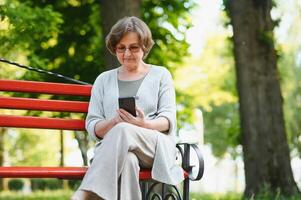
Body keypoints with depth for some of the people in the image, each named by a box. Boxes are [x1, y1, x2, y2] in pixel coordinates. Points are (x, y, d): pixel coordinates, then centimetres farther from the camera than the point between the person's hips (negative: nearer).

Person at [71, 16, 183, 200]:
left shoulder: (160, 75, 18)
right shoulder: (104, 80, 22)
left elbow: (168, 119, 4)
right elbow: (92, 125, 13)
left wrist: (145, 125, -20)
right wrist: (113, 122, -11)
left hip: (156, 146, -1)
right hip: (111, 149, 1)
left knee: (123, 131, -37)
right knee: (126, 160, -39)